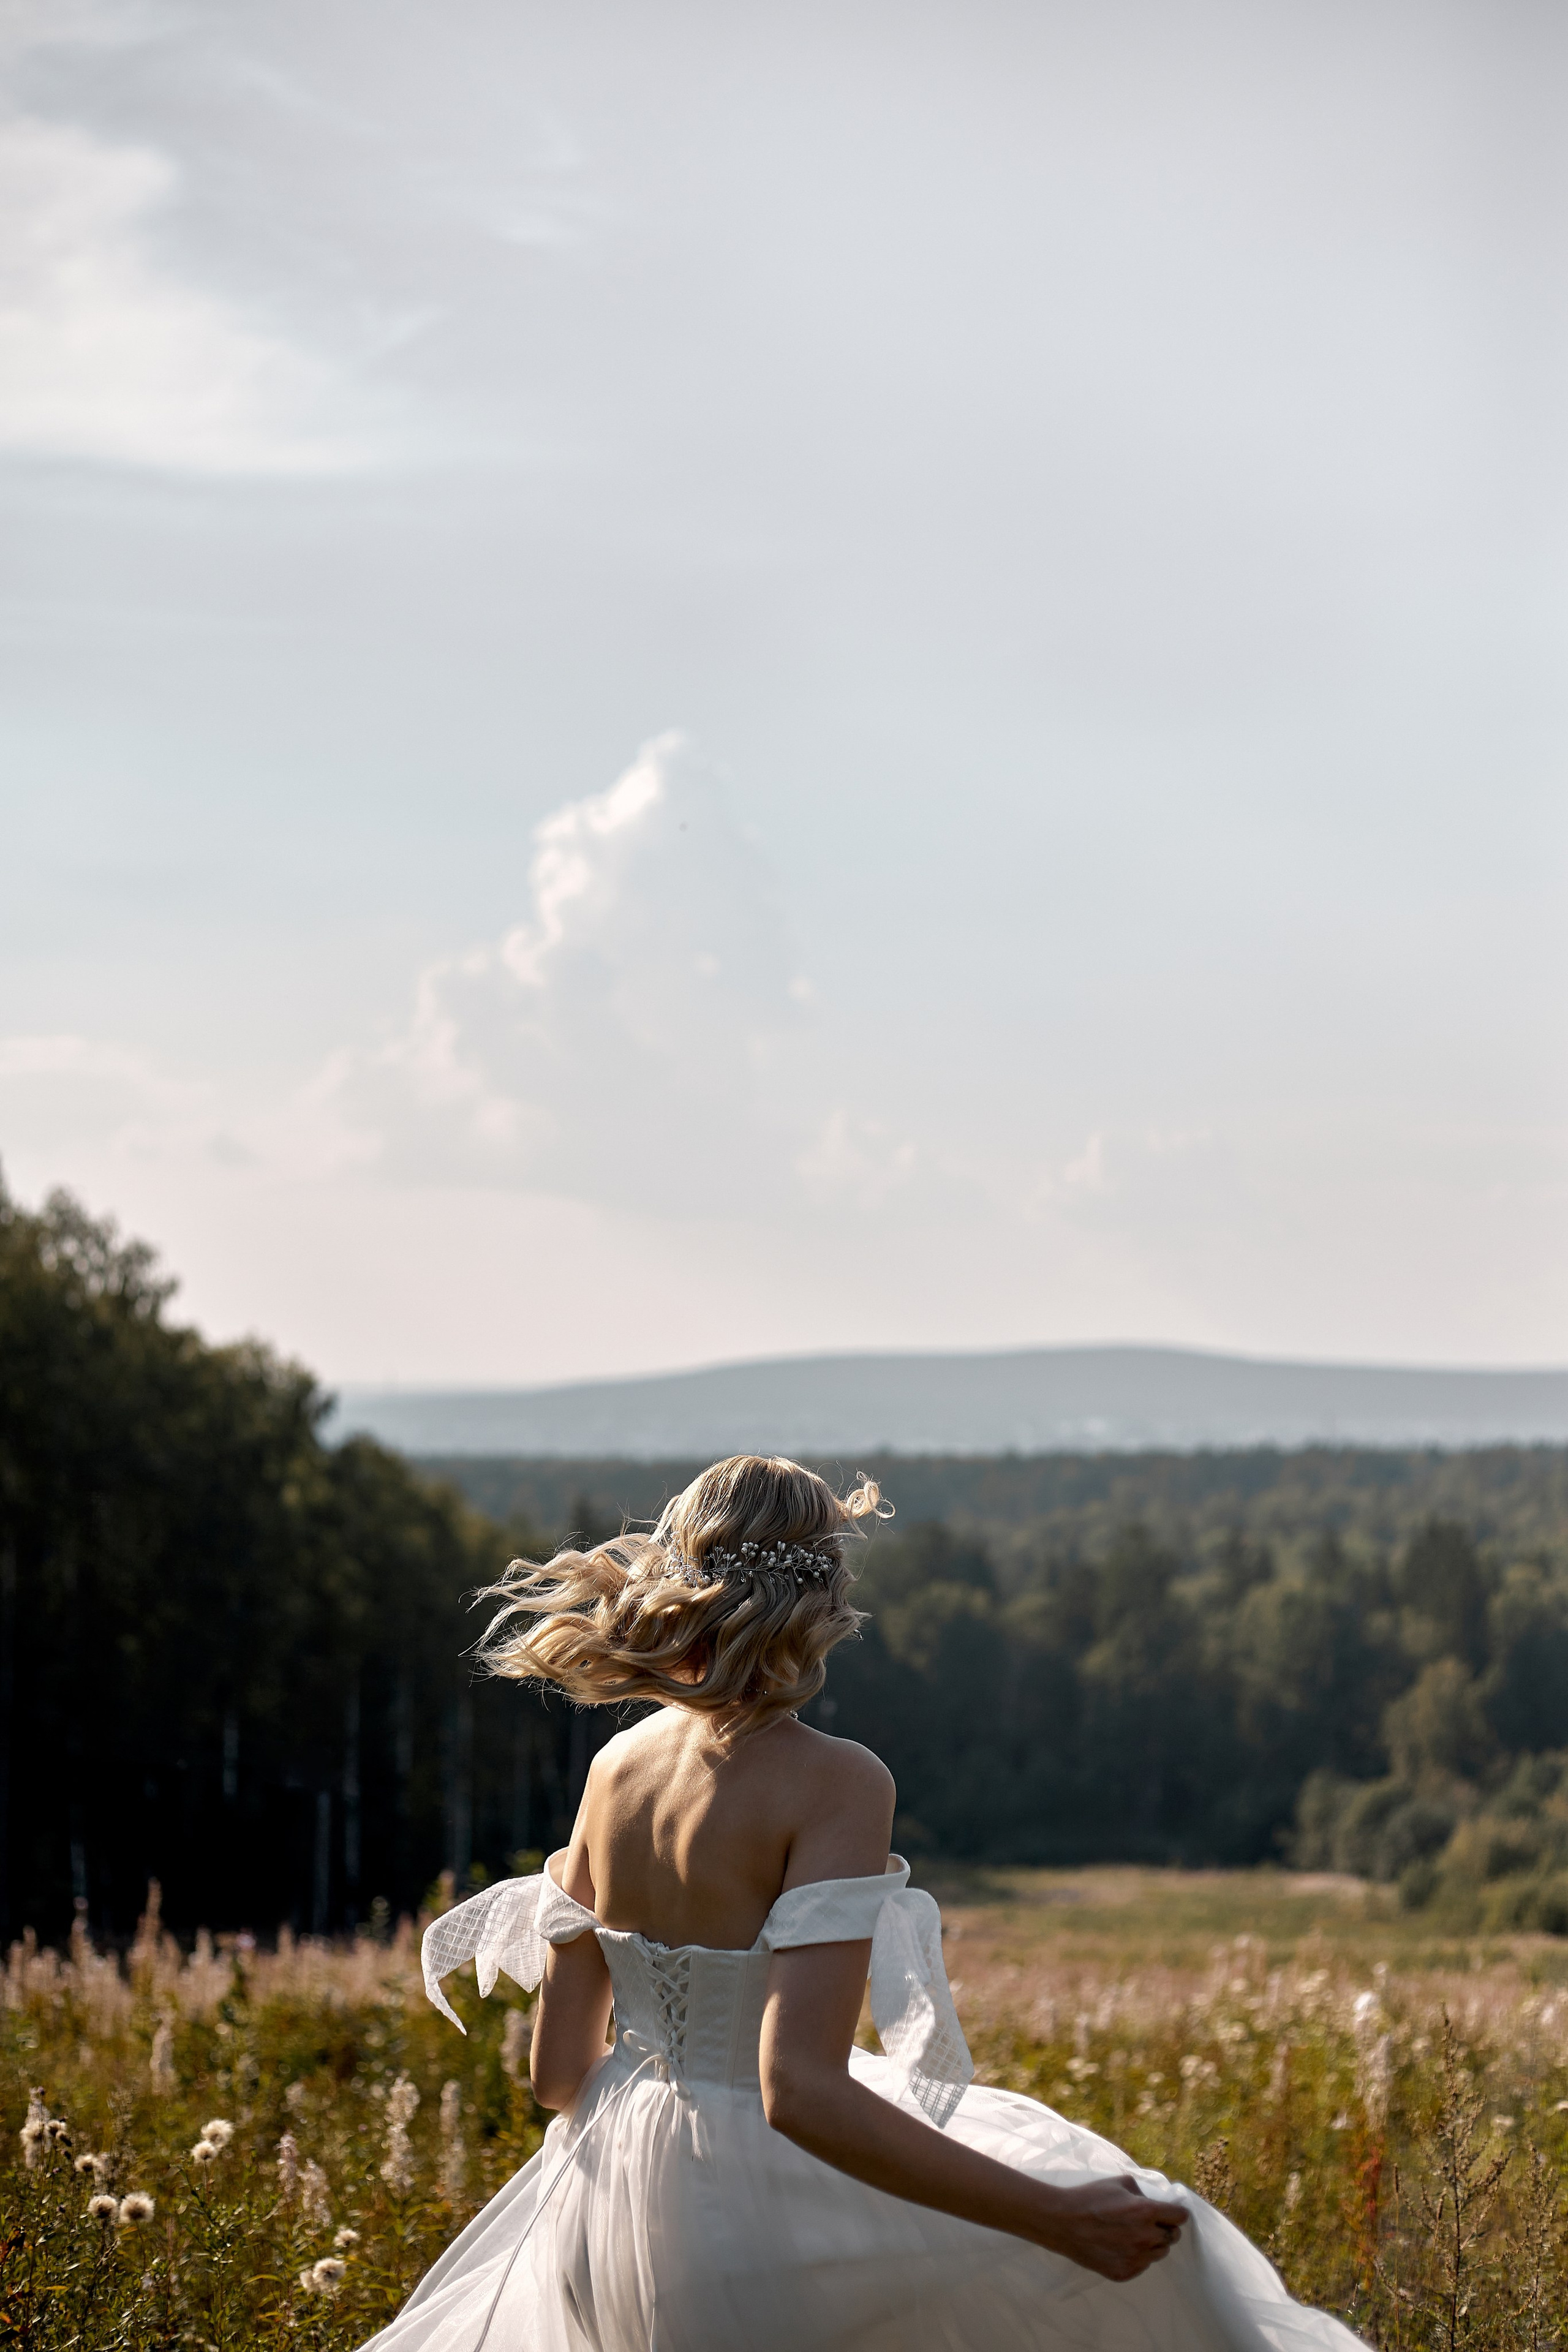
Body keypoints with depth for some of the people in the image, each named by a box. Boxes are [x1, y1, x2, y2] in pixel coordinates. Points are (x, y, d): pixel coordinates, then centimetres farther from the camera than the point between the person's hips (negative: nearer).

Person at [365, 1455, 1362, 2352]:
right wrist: (1056, 2219, -26)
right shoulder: (837, 1783, -18)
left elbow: (559, 2070, 5)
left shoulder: (617, 1768, 1)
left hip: (607, 2228, 6)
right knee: (1139, 2227, 13)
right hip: (770, 2226, -6)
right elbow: (803, 2091, -28)